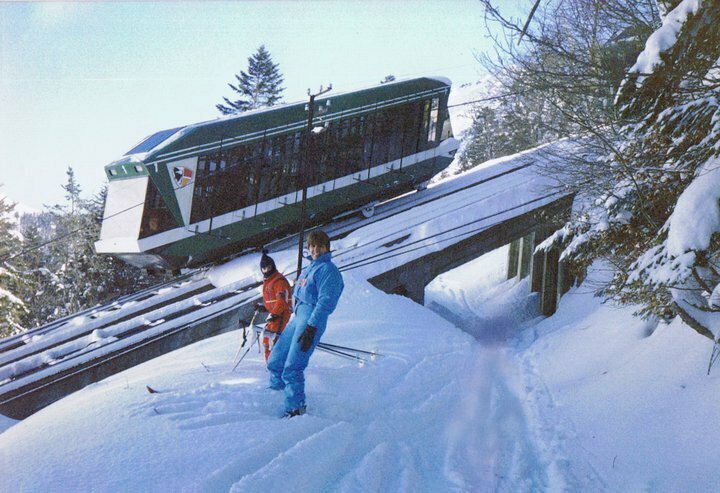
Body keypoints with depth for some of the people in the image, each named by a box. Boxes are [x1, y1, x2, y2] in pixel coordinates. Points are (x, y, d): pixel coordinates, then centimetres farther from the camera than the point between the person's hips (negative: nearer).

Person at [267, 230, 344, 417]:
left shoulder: (328, 270, -8)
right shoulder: (310, 267, 20)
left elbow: (325, 302, -17)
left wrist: (311, 329, -24)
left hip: (312, 320, -9)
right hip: (297, 317, 9)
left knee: (292, 369, -12)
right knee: (275, 361, 10)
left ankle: (296, 410, -2)